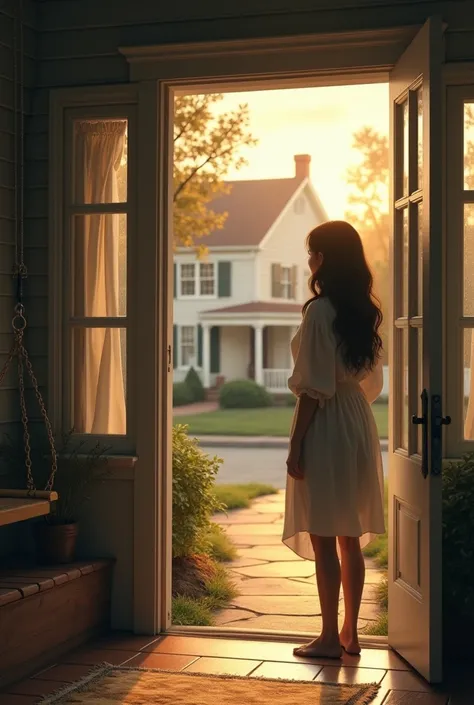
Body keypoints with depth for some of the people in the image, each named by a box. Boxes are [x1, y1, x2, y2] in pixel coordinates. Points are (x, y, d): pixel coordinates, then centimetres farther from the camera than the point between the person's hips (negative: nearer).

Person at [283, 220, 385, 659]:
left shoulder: (319, 311, -14)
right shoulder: (365, 312, 9)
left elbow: (314, 387, -17)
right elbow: (372, 381, 13)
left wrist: (296, 444, -13)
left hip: (326, 427, -8)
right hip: (358, 424, 8)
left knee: (323, 538, -1)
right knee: (350, 538, 12)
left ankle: (330, 638, 5)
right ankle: (350, 633, 19)